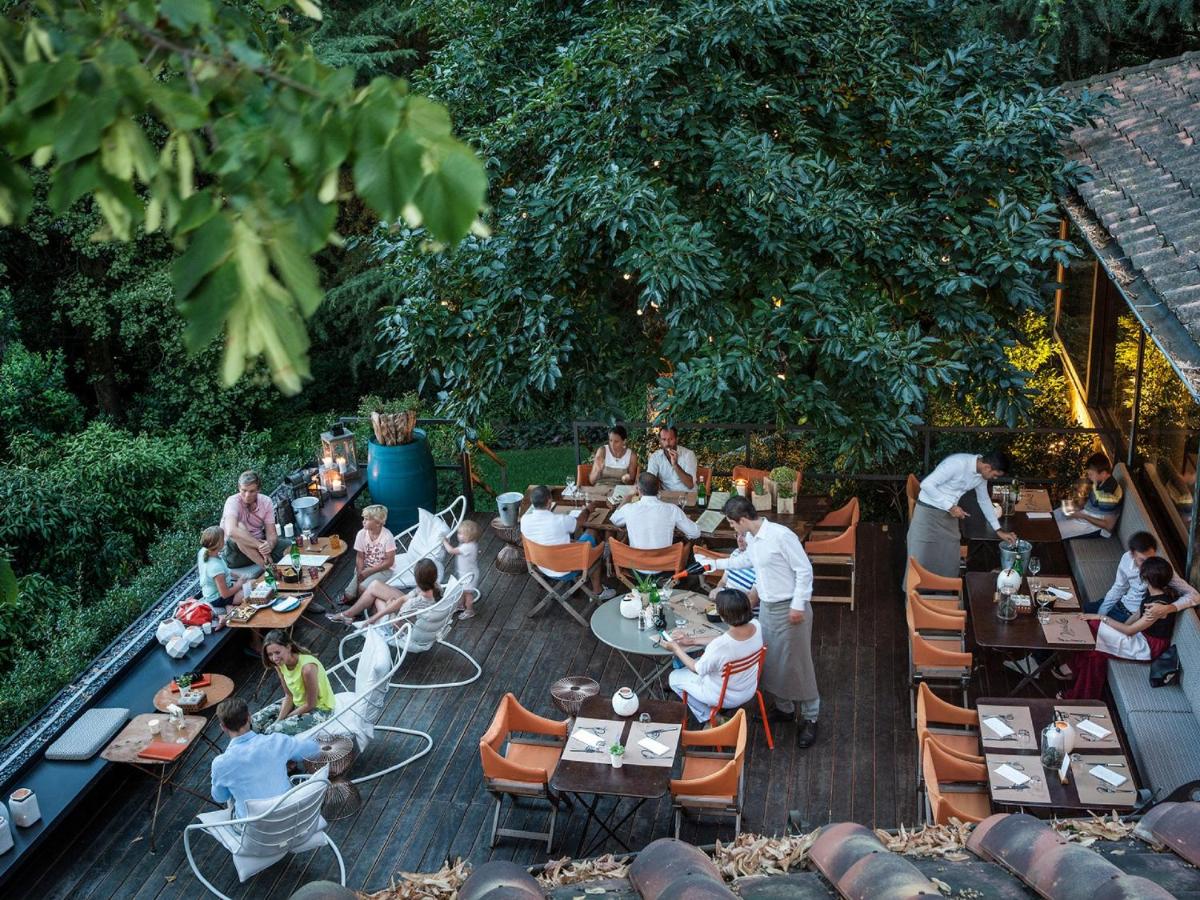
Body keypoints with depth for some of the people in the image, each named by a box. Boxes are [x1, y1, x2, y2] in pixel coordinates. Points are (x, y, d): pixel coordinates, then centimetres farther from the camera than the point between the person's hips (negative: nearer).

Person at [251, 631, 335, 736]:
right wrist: (279, 720, -13)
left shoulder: (307, 667, -34)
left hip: (319, 710, -8)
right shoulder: (280, 664, -11)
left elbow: (310, 704, -22)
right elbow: (289, 696, 0)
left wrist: (285, 718, -12)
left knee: (273, 731, -21)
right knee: (254, 721, -1)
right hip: (298, 702, 8)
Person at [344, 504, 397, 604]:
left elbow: (389, 562, -16)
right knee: (348, 596, -15)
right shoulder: (361, 534, -9)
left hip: (383, 570, -4)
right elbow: (360, 557, -1)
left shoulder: (387, 536, -20)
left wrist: (369, 571, -20)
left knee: (363, 587, -29)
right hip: (365, 569, 4)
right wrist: (360, 573, -20)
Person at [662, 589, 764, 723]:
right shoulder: (756, 626, -21)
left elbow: (698, 669, -17)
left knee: (674, 677, 15)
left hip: (727, 697, -6)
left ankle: (708, 718, 19)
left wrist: (676, 648, -5)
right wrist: (694, 641, 3)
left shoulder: (719, 646, -39)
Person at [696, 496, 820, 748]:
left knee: (797, 663, 2)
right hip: (766, 607, 8)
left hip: (790, 609, -8)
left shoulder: (781, 535, -24)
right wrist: (716, 563, 26)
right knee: (771, 661, 17)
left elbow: (804, 570, -20)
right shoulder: (751, 538, 3)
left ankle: (809, 718, 16)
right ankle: (784, 708, 35)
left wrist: (798, 605, -20)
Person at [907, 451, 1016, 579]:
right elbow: (926, 484, -29)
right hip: (928, 511, -7)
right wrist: (950, 506, -26)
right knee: (920, 560, -3)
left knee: (949, 560, 9)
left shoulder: (981, 475, -2)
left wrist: (998, 530, 14)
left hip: (948, 514, 7)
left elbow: (984, 500, 14)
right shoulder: (958, 463, -28)